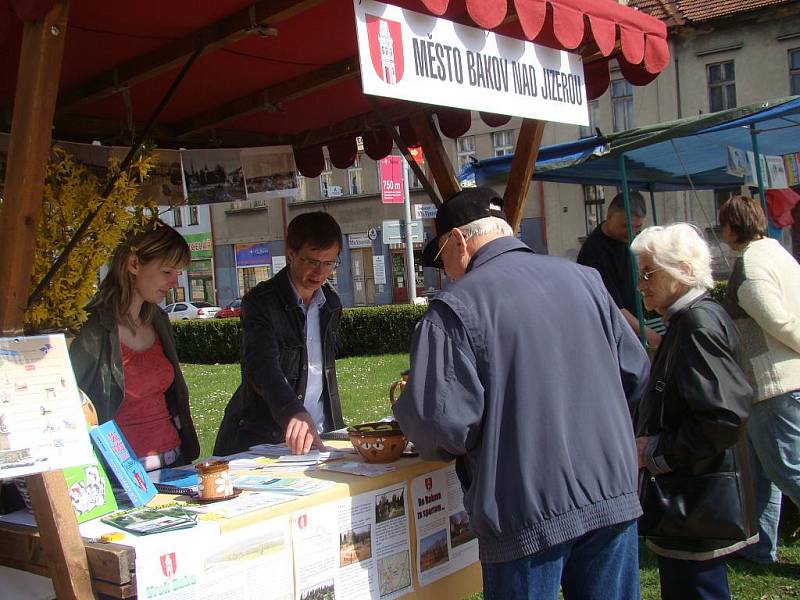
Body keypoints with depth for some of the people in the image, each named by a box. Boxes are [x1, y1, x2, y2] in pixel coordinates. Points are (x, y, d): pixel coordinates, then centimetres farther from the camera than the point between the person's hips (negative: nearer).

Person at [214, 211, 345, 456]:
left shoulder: (331, 304, 11)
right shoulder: (260, 302, -9)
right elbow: (262, 366, -24)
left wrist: (337, 429, 14)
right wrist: (294, 414, -39)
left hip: (317, 438, 4)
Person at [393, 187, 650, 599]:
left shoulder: (455, 306, -11)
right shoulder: (583, 278, 6)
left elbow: (444, 423, -17)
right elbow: (634, 374, 12)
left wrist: (409, 412, 5)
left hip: (528, 515, -5)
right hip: (615, 498, 5)